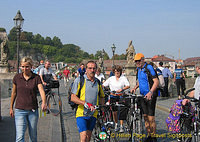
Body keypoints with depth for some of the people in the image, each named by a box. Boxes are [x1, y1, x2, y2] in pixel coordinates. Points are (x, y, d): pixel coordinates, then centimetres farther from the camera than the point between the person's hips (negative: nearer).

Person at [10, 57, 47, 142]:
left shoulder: (36, 78, -4)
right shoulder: (17, 77, 0)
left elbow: (41, 91, -17)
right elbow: (14, 93, 10)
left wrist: (43, 102, -36)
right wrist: (11, 108, 14)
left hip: (33, 110, 1)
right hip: (20, 110, 0)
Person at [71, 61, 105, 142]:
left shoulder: (98, 82, 9)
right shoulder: (79, 80, -5)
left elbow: (102, 97, 23)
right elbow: (73, 98, -11)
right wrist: (86, 104, -23)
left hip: (93, 114, 4)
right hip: (82, 114, -4)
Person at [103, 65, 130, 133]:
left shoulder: (123, 78, 2)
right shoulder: (111, 78, 8)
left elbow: (128, 86, -10)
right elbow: (103, 85, 5)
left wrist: (121, 89, -23)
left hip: (121, 96, -2)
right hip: (113, 96, 2)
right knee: (114, 112, 5)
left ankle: (121, 126, -2)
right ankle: (116, 124, 25)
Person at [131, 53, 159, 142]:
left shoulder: (149, 68, -13)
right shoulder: (138, 69, 12)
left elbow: (156, 82, -19)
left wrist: (150, 92, -31)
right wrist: (135, 88, 10)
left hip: (150, 96, -8)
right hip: (143, 96, 8)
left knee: (151, 118, -8)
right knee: (145, 117, 10)